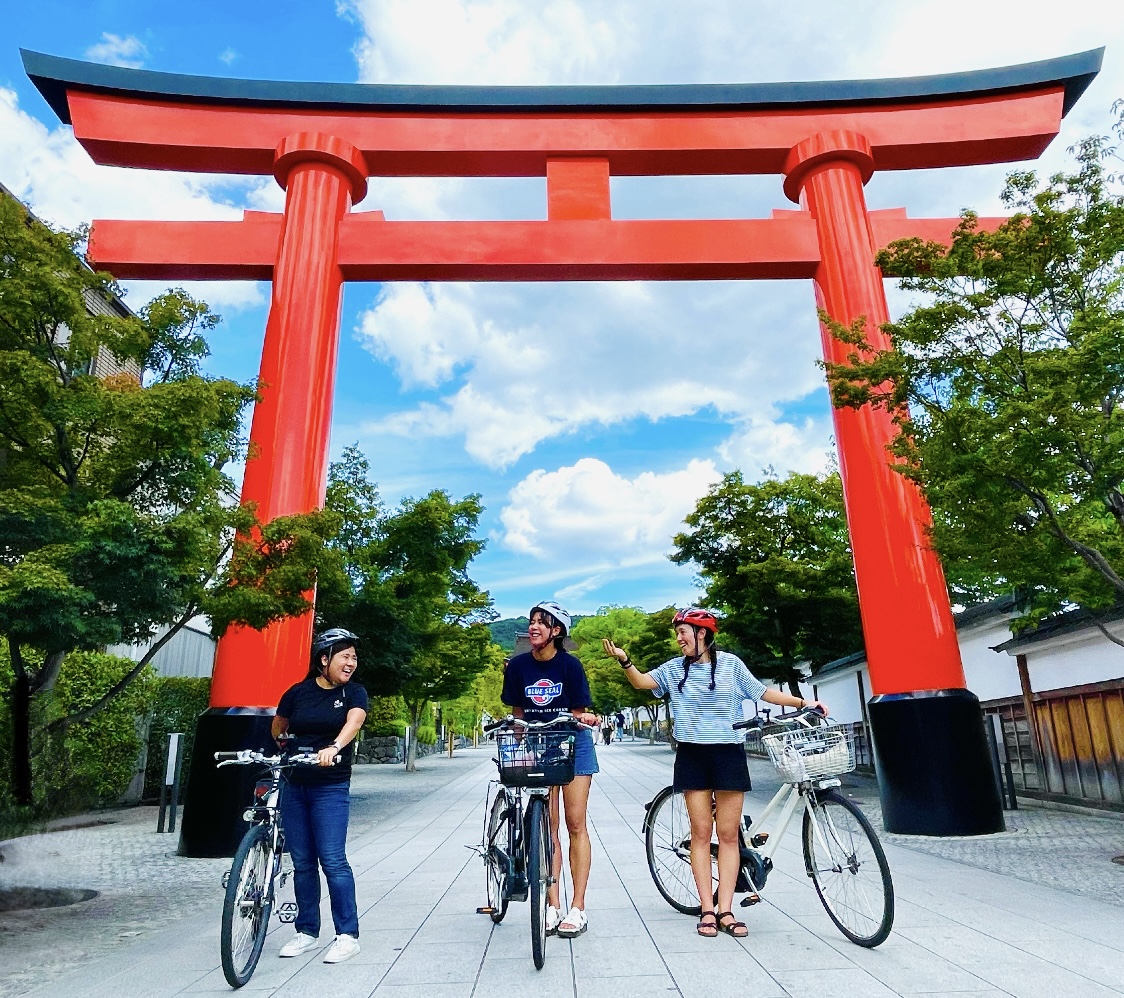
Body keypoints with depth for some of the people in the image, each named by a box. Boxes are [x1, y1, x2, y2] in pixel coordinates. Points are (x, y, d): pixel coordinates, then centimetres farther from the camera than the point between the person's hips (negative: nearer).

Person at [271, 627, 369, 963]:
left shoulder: (354, 693, -3)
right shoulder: (297, 693, 2)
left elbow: (353, 722, -24)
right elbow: (278, 729, 19)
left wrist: (334, 747, -40)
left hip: (331, 788, -3)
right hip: (294, 786, 3)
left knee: (333, 860, -6)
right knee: (302, 862, 11)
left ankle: (348, 935, 5)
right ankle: (307, 932, 26)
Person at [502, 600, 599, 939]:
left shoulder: (570, 665, -16)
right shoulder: (518, 666, -9)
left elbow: (576, 713, -10)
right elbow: (518, 714, 1)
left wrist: (586, 718, -31)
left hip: (574, 746, -2)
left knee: (575, 825, 0)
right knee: (547, 827, 3)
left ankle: (577, 908, 8)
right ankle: (552, 906, 12)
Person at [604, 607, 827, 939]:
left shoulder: (730, 663, 0)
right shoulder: (675, 668, 5)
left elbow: (763, 693, 4)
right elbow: (643, 681, -3)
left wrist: (802, 702, -3)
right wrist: (624, 660, -21)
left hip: (728, 753, -1)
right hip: (692, 755, 1)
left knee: (728, 834, 2)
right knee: (701, 833, 3)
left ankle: (725, 911, 9)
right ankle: (707, 910, 9)